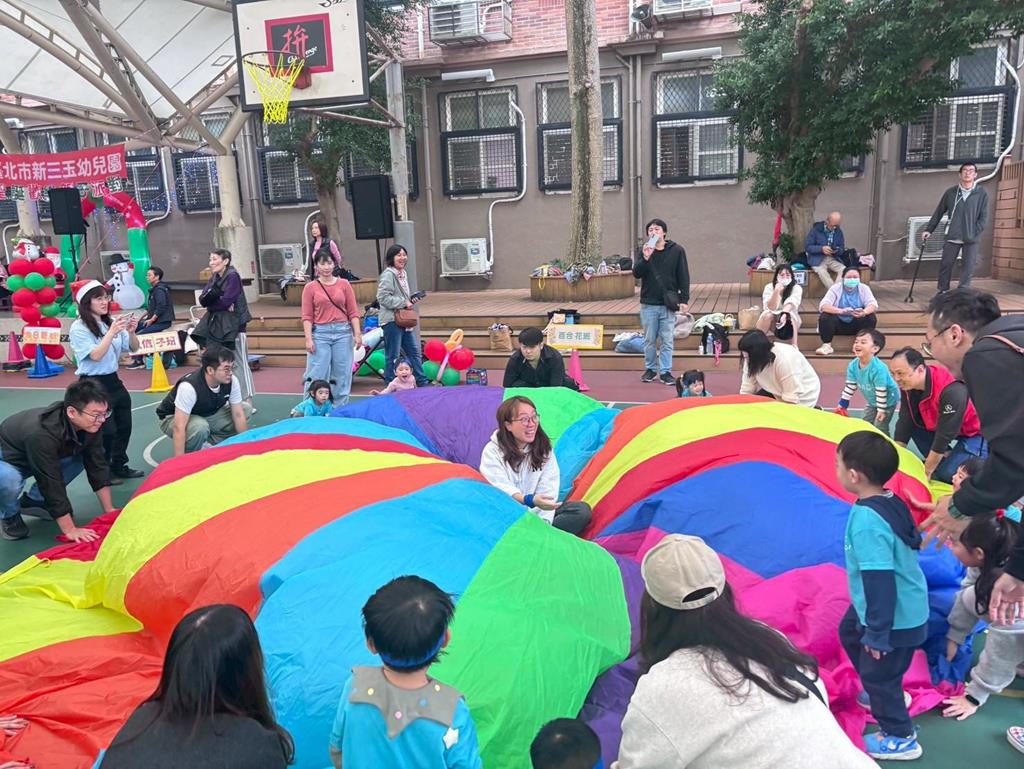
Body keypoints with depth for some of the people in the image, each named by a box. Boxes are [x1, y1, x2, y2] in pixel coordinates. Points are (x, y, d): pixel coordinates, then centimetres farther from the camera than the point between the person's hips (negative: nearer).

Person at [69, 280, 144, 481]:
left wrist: (131, 332, -14)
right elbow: (95, 355, -21)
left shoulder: (111, 322, 4)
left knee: (124, 427, 13)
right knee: (106, 431, -4)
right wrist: (112, 332, -26)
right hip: (93, 384, -6)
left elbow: (133, 348, 6)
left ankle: (119, 466, 30)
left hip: (113, 381, 6)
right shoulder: (79, 328, -11)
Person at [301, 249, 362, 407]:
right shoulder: (310, 287, 3)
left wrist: (357, 333, -4)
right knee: (317, 374, -3)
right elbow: (307, 316, 0)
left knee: (342, 373, 5)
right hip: (320, 333, -2)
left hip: (343, 332, 2)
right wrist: (308, 338, -9)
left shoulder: (344, 284, 6)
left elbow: (353, 312, 4)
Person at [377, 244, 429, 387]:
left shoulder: (403, 273, 15)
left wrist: (411, 300, 8)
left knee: (414, 351, 15)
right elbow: (383, 298, -22)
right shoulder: (388, 274, -14)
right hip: (391, 320, -10)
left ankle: (422, 382, 23)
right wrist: (404, 303, -18)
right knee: (393, 356, -3)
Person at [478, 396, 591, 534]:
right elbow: (501, 491, -20)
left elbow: (547, 490, -5)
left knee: (582, 511, -16)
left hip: (535, 514, 4)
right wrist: (530, 501, -38)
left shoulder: (544, 448, 5)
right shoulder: (492, 452, -7)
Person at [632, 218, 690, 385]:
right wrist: (645, 258, -22)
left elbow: (683, 277, 1)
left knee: (667, 340, 1)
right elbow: (636, 273, -6)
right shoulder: (644, 251, 5)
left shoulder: (676, 250, 1)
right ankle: (650, 369, 21)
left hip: (668, 304, -1)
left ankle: (665, 371, 8)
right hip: (648, 303, 1)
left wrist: (684, 299, -4)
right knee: (649, 340, 9)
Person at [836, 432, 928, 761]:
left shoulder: (867, 521, -35)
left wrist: (878, 633, -21)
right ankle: (882, 694, 49)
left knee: (877, 674, 9)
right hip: (903, 605, 10)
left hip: (896, 618, -10)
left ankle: (901, 738, 30)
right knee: (850, 632, 29)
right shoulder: (890, 502, -6)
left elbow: (880, 580, -32)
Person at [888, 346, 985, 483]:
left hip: (976, 431, -8)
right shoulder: (908, 385, -14)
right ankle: (938, 464, 3)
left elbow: (945, 436, -30)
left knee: (948, 473, -21)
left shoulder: (951, 391, -36)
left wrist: (926, 472, -23)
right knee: (912, 424, -10)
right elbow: (905, 423, -11)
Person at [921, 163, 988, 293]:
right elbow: (938, 213, 9)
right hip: (952, 237, 1)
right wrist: (929, 229, 5)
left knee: (969, 267, -2)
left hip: (971, 239, -1)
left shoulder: (982, 193, 0)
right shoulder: (950, 192, 4)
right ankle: (942, 292, 15)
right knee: (945, 265, 4)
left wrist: (975, 233, -10)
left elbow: (984, 217, 0)